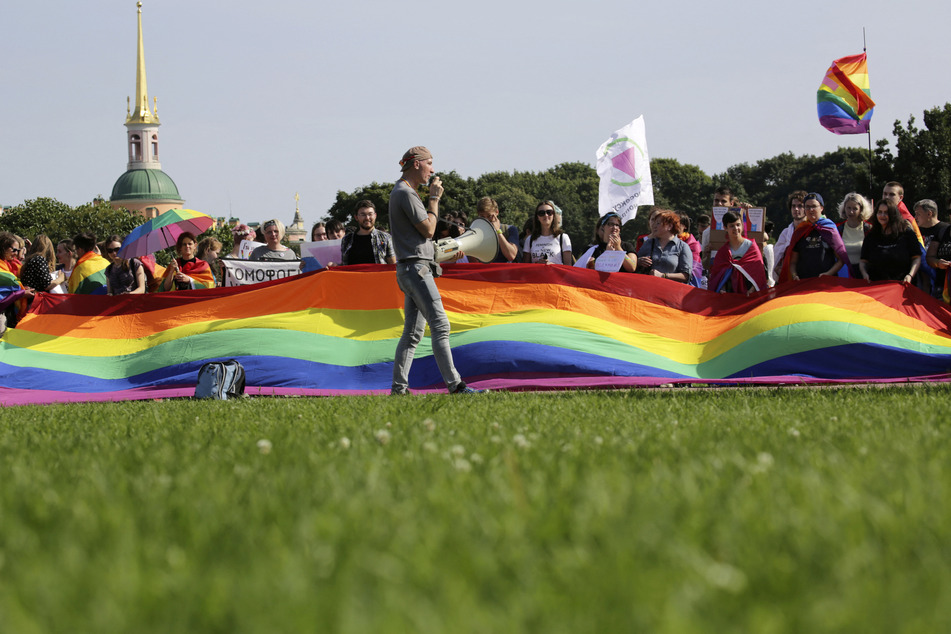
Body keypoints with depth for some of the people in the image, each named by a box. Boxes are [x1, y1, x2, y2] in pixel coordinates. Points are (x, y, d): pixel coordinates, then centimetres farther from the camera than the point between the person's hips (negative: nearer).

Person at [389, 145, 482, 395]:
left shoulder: (402, 192, 22)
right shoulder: (406, 193, -11)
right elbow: (428, 229, -13)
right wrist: (434, 199, -6)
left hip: (413, 269, 11)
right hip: (416, 267, -11)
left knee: (413, 332, 9)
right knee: (440, 325, -14)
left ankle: (399, 387, 8)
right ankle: (454, 384, -18)